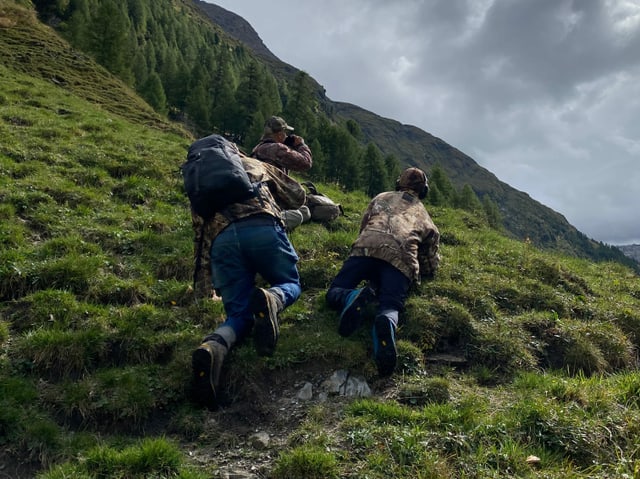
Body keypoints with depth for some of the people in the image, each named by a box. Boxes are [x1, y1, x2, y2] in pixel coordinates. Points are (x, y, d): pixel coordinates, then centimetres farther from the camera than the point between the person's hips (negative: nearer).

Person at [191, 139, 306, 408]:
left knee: (239, 314, 11)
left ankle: (212, 347, -25)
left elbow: (199, 230, 35)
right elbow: (298, 196, 35)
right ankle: (270, 300, -19)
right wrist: (271, 202, 54)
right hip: (263, 228, -1)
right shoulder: (254, 164, 33)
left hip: (221, 238, 2)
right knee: (290, 285, 20)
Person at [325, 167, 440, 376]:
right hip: (402, 260, 0)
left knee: (334, 293, 4)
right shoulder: (424, 216, 35)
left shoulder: (382, 197, 35)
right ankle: (386, 323, -47)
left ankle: (355, 298, -32)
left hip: (367, 247, 0)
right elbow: (431, 268, 34)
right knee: (390, 307, -9)